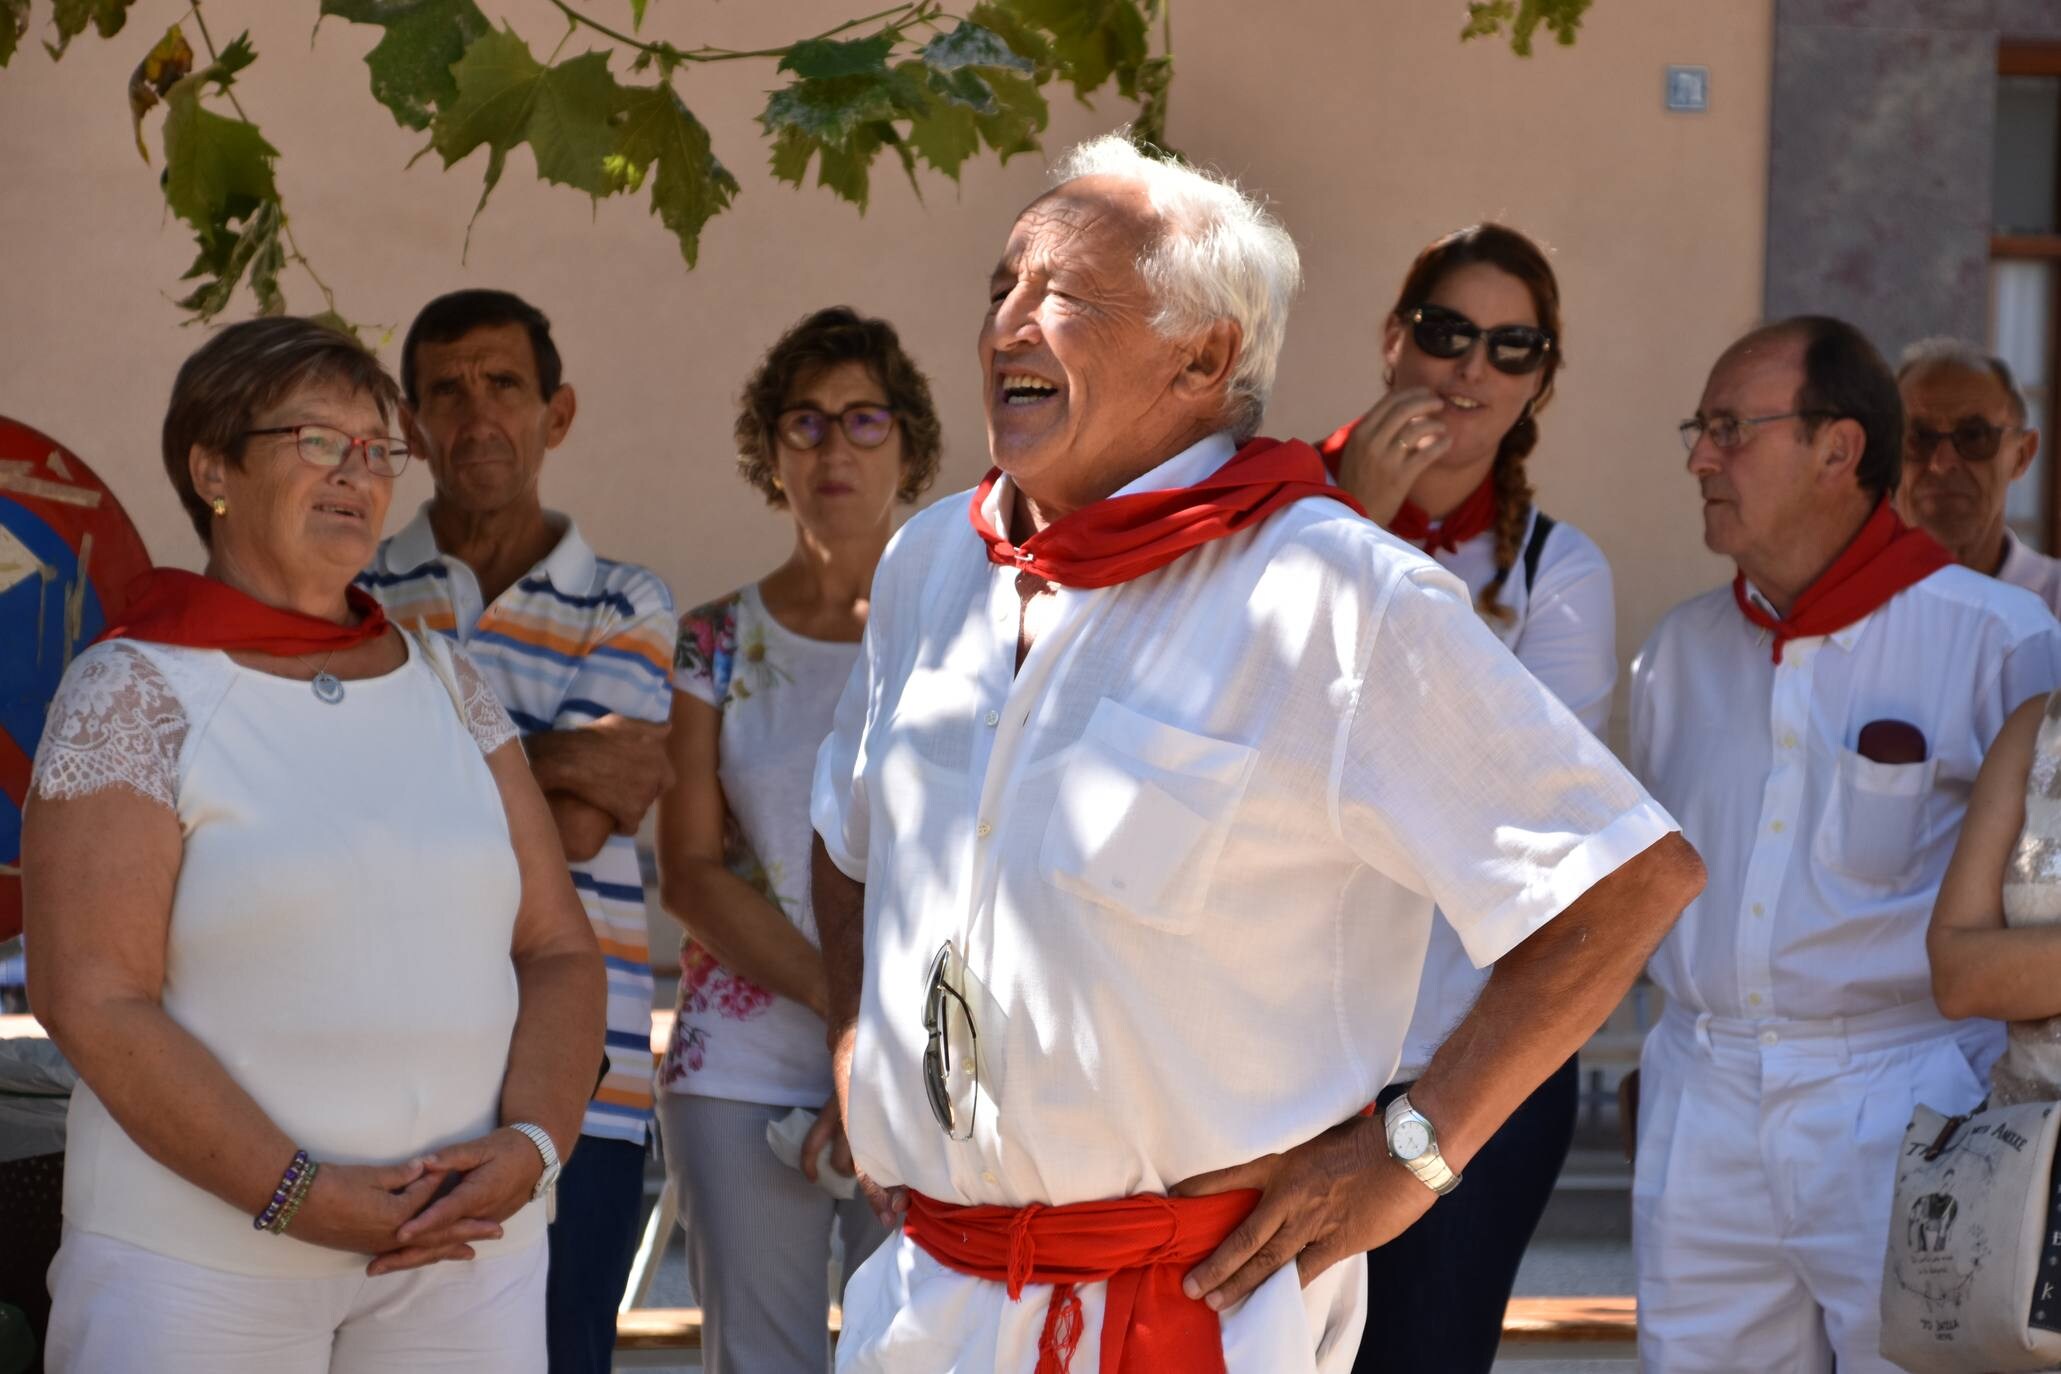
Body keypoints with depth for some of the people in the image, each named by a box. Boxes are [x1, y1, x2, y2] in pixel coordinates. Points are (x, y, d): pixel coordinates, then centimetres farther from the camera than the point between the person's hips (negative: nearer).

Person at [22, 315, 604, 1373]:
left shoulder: (444, 684, 13)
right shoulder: (132, 692, -3)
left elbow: (558, 950, 11)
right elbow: (90, 999, -11)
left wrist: (530, 1145, -8)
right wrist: (304, 1198, -17)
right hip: (201, 1259, -4)